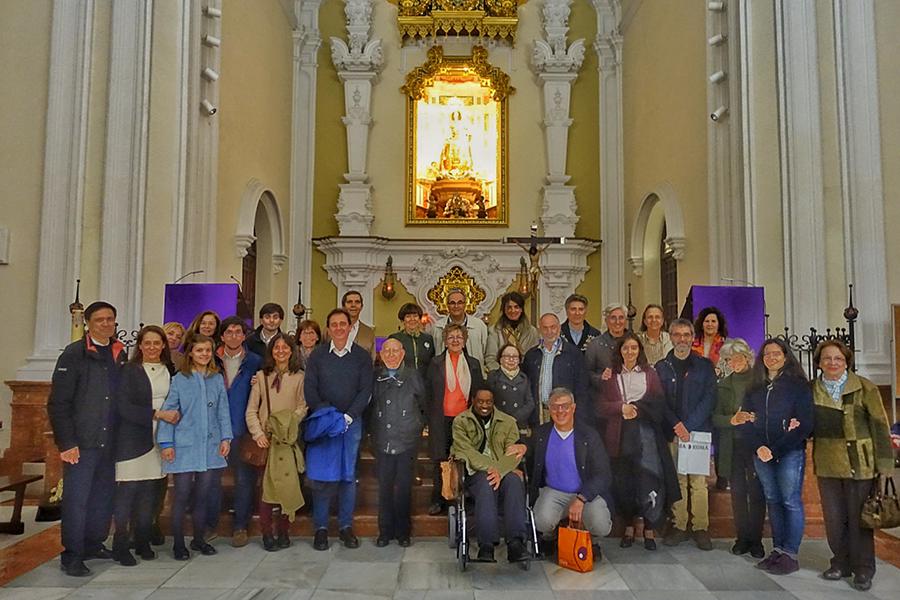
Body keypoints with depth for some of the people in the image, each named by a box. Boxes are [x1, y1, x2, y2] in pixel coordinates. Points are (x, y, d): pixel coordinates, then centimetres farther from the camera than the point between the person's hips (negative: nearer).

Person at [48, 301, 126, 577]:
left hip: (109, 443, 5)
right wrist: (66, 443, -14)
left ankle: (94, 544, 28)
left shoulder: (120, 355, 8)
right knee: (76, 499, 2)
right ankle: (72, 556, 15)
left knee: (104, 498, 12)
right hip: (81, 443, -5)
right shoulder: (74, 355, -7)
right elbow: (58, 403, -10)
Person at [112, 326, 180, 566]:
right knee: (128, 490, -4)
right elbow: (123, 407, -11)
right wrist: (157, 414, -16)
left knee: (151, 490, 6)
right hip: (133, 439, -4)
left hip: (159, 439, 4)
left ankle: (143, 542, 18)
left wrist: (174, 416, -4)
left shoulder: (170, 371, 10)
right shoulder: (129, 371, -3)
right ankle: (120, 545, 7)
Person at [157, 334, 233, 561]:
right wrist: (166, 442, -6)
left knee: (203, 494, 9)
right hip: (185, 445, -3)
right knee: (182, 494, 1)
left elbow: (223, 410, 8)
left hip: (210, 444, 3)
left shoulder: (217, 378, 7)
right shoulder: (179, 380, -2)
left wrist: (226, 437, 1)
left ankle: (198, 539, 24)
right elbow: (168, 411, -2)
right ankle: (178, 543, 15)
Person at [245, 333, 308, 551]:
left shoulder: (299, 377, 7)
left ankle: (283, 531, 10)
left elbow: (302, 407, 2)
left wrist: (289, 423, -14)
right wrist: (258, 433, -6)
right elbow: (251, 410, 7)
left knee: (287, 483, -4)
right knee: (266, 486, -3)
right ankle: (267, 533, 7)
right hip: (265, 439, 1)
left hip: (288, 439, 0)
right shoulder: (261, 376, 10)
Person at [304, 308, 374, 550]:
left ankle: (346, 526, 15)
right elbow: (309, 388, 1)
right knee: (321, 475, -1)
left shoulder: (362, 356, 4)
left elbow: (365, 390, -1)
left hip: (351, 422, 0)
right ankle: (321, 528, 11)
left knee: (348, 475, 5)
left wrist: (348, 416, -11)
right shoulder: (317, 355, 4)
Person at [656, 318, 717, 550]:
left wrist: (688, 426, -10)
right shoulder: (661, 367, 10)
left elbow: (709, 399, 0)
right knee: (677, 481, 4)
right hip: (671, 432, 1)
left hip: (698, 431, -1)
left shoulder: (705, 366, 8)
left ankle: (701, 529, 7)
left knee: (699, 482, -1)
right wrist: (676, 425, -10)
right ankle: (679, 527, 12)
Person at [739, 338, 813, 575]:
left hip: (790, 452, -4)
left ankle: (790, 554, 3)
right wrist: (759, 447, -7)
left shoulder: (798, 385, -2)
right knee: (772, 500, 8)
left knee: (791, 501, -3)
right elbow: (748, 421, 10)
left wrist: (775, 449, -11)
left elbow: (804, 424, -7)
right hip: (762, 453, 4)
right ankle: (777, 550, 14)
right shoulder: (755, 388, 12)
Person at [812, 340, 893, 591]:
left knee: (859, 518, 5)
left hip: (859, 464, -3)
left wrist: (884, 464, -8)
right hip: (827, 465, 3)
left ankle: (863, 569, 19)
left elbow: (880, 426, -4)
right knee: (833, 518, 10)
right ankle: (841, 563, 26)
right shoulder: (812, 390, 5)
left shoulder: (864, 388, -3)